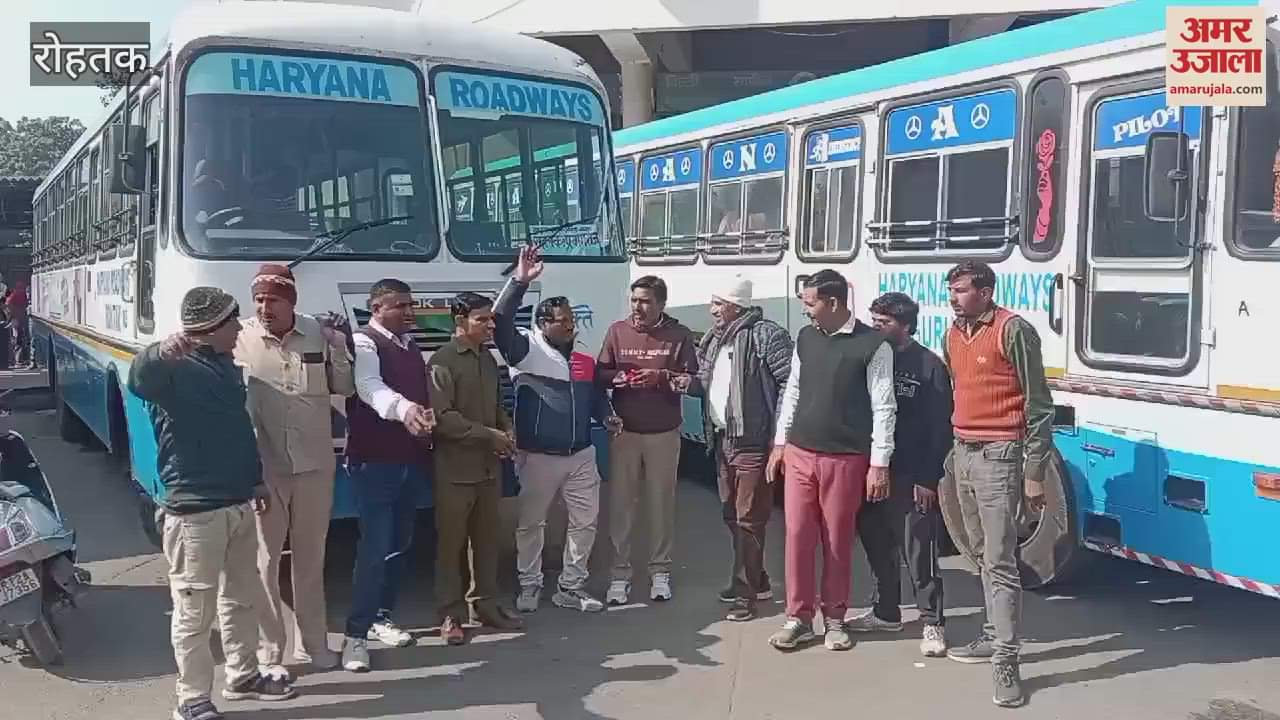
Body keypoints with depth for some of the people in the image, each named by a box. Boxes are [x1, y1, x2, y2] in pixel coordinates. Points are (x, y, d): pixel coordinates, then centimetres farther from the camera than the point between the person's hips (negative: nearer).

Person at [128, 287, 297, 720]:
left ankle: (243, 677, 35)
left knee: (241, 598, 20)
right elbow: (138, 382, -38)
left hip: (238, 504, 9)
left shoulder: (225, 364, 13)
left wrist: (257, 480, 24)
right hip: (195, 511, -9)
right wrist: (158, 352, -60)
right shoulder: (173, 367, -14)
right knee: (195, 612, 0)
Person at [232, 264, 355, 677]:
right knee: (265, 559, 5)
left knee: (310, 558, 16)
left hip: (314, 464, 3)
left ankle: (313, 644, 30)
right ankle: (269, 652, 17)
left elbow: (345, 388, 5)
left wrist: (339, 347, -10)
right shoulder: (241, 340, -10)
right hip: (263, 468, -3)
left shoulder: (319, 333, -1)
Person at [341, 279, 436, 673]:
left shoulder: (411, 346, 14)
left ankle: (381, 616, 28)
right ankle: (356, 634, -5)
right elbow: (369, 387, -31)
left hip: (412, 459, 8)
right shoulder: (363, 343, -11)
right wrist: (403, 408, -49)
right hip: (375, 461, -8)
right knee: (374, 547, -11)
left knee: (399, 544, 14)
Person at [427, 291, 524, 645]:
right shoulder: (443, 361, -11)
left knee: (487, 538, 13)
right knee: (451, 542, 2)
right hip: (456, 468, -7)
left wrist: (507, 430, 2)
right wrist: (489, 436, -16)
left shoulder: (488, 358, 11)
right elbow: (442, 417, -18)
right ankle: (450, 615, 10)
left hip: (489, 465, 7)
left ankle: (486, 604, 24)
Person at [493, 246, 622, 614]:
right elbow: (501, 323, -24)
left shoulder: (585, 360, 9)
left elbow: (597, 396, 21)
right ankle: (529, 585, 23)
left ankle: (571, 586, 22)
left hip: (581, 456, 5)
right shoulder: (527, 350, -9)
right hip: (538, 457, -5)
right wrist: (519, 281, -31)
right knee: (530, 523, 8)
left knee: (585, 521, 8)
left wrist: (608, 417, 0)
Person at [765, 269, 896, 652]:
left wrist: (879, 463, -10)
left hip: (846, 459, -4)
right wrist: (780, 442, 14)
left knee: (838, 541, 5)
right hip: (799, 453, 4)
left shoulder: (873, 345, -9)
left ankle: (834, 618, 21)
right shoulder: (806, 338, 7)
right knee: (798, 536, 3)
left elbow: (883, 408, -8)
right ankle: (799, 618, 14)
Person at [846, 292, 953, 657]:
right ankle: (886, 612, 30)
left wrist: (928, 479, -14)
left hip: (911, 477, -6)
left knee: (919, 552, 0)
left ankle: (932, 622, 11)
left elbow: (940, 427, -10)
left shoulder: (929, 365, -7)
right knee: (877, 545, 15)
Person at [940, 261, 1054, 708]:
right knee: (982, 554, 16)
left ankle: (1005, 661, -5)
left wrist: (1035, 474, -13)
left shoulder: (1013, 330, -11)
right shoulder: (953, 334, 12)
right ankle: (994, 636, 27)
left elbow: (1038, 405, -11)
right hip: (963, 454, 8)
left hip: (998, 457, -7)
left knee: (1000, 561, -8)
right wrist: (953, 449, 16)